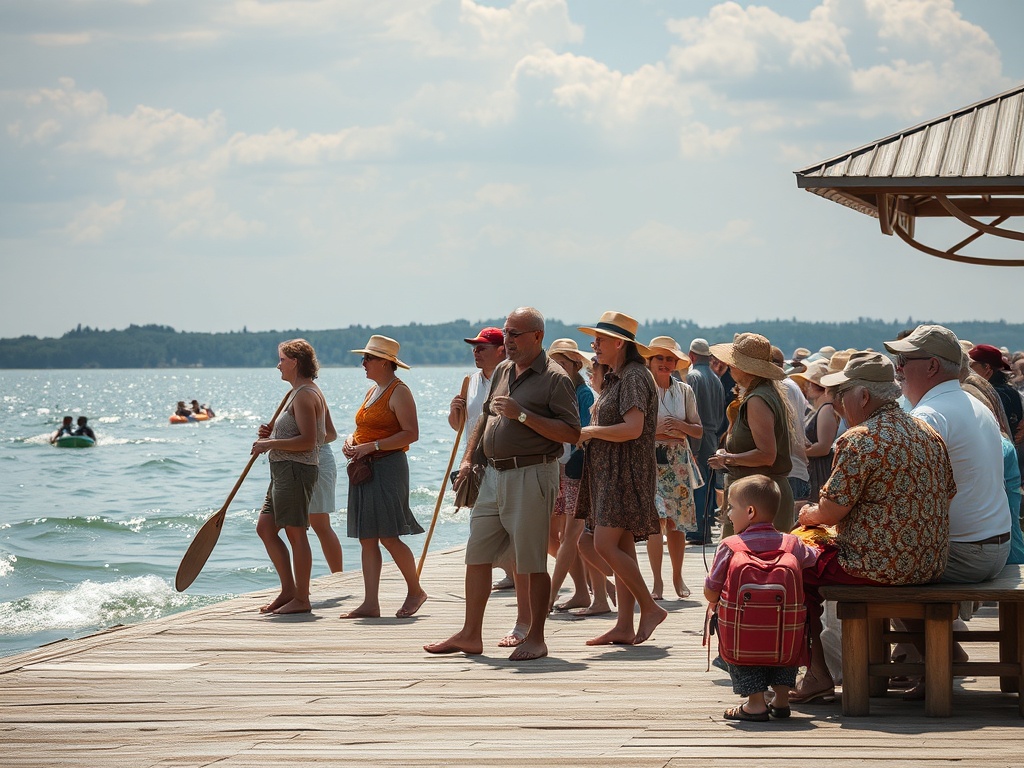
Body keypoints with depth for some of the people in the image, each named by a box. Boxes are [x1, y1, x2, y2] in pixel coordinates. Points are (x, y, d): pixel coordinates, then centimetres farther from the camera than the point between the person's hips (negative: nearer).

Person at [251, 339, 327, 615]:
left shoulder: (305, 395, -15)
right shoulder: (300, 392, 19)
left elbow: (307, 440, -22)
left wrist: (270, 443, -16)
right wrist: (272, 433, 12)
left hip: (295, 469, -11)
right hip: (284, 469, 11)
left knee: (296, 532, -6)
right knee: (265, 528, 12)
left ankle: (301, 599, -1)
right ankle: (288, 590, 16)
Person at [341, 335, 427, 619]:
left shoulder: (399, 392, -9)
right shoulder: (373, 391, 19)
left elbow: (411, 433, -17)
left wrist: (372, 446, -20)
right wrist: (351, 441, 4)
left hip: (388, 468, -9)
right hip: (364, 469, 9)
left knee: (388, 537, -10)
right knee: (367, 540, 4)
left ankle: (415, 591, 7)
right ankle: (370, 603, 4)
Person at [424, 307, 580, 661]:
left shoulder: (554, 378, -8)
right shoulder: (503, 371, 15)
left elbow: (571, 433, -15)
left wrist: (522, 415, -19)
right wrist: (468, 458, 15)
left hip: (531, 476, -8)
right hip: (494, 474, 8)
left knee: (532, 562, -3)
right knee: (477, 555, 9)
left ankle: (535, 638, 5)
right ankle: (470, 635, 16)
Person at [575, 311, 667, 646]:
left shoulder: (634, 376, -14)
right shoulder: (614, 378, 18)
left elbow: (633, 429, -24)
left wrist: (589, 432, -13)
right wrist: (587, 434, 4)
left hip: (625, 473, -10)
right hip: (609, 473, 10)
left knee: (606, 546, -15)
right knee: (621, 549, 7)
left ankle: (650, 608, -7)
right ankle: (624, 626, 8)